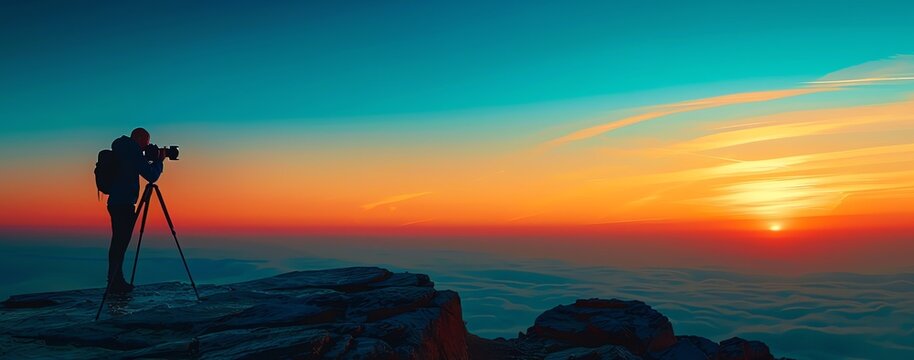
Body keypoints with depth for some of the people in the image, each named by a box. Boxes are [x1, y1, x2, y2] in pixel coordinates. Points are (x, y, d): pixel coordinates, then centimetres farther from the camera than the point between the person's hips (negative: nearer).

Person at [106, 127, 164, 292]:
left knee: (119, 242, 13)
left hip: (115, 202, 10)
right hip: (124, 204, -10)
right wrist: (160, 160, -1)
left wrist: (151, 161, 14)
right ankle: (115, 282, -2)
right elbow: (152, 176, -15)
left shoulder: (122, 152, 14)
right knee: (120, 243, -5)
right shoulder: (133, 153, -13)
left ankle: (115, 281, 20)